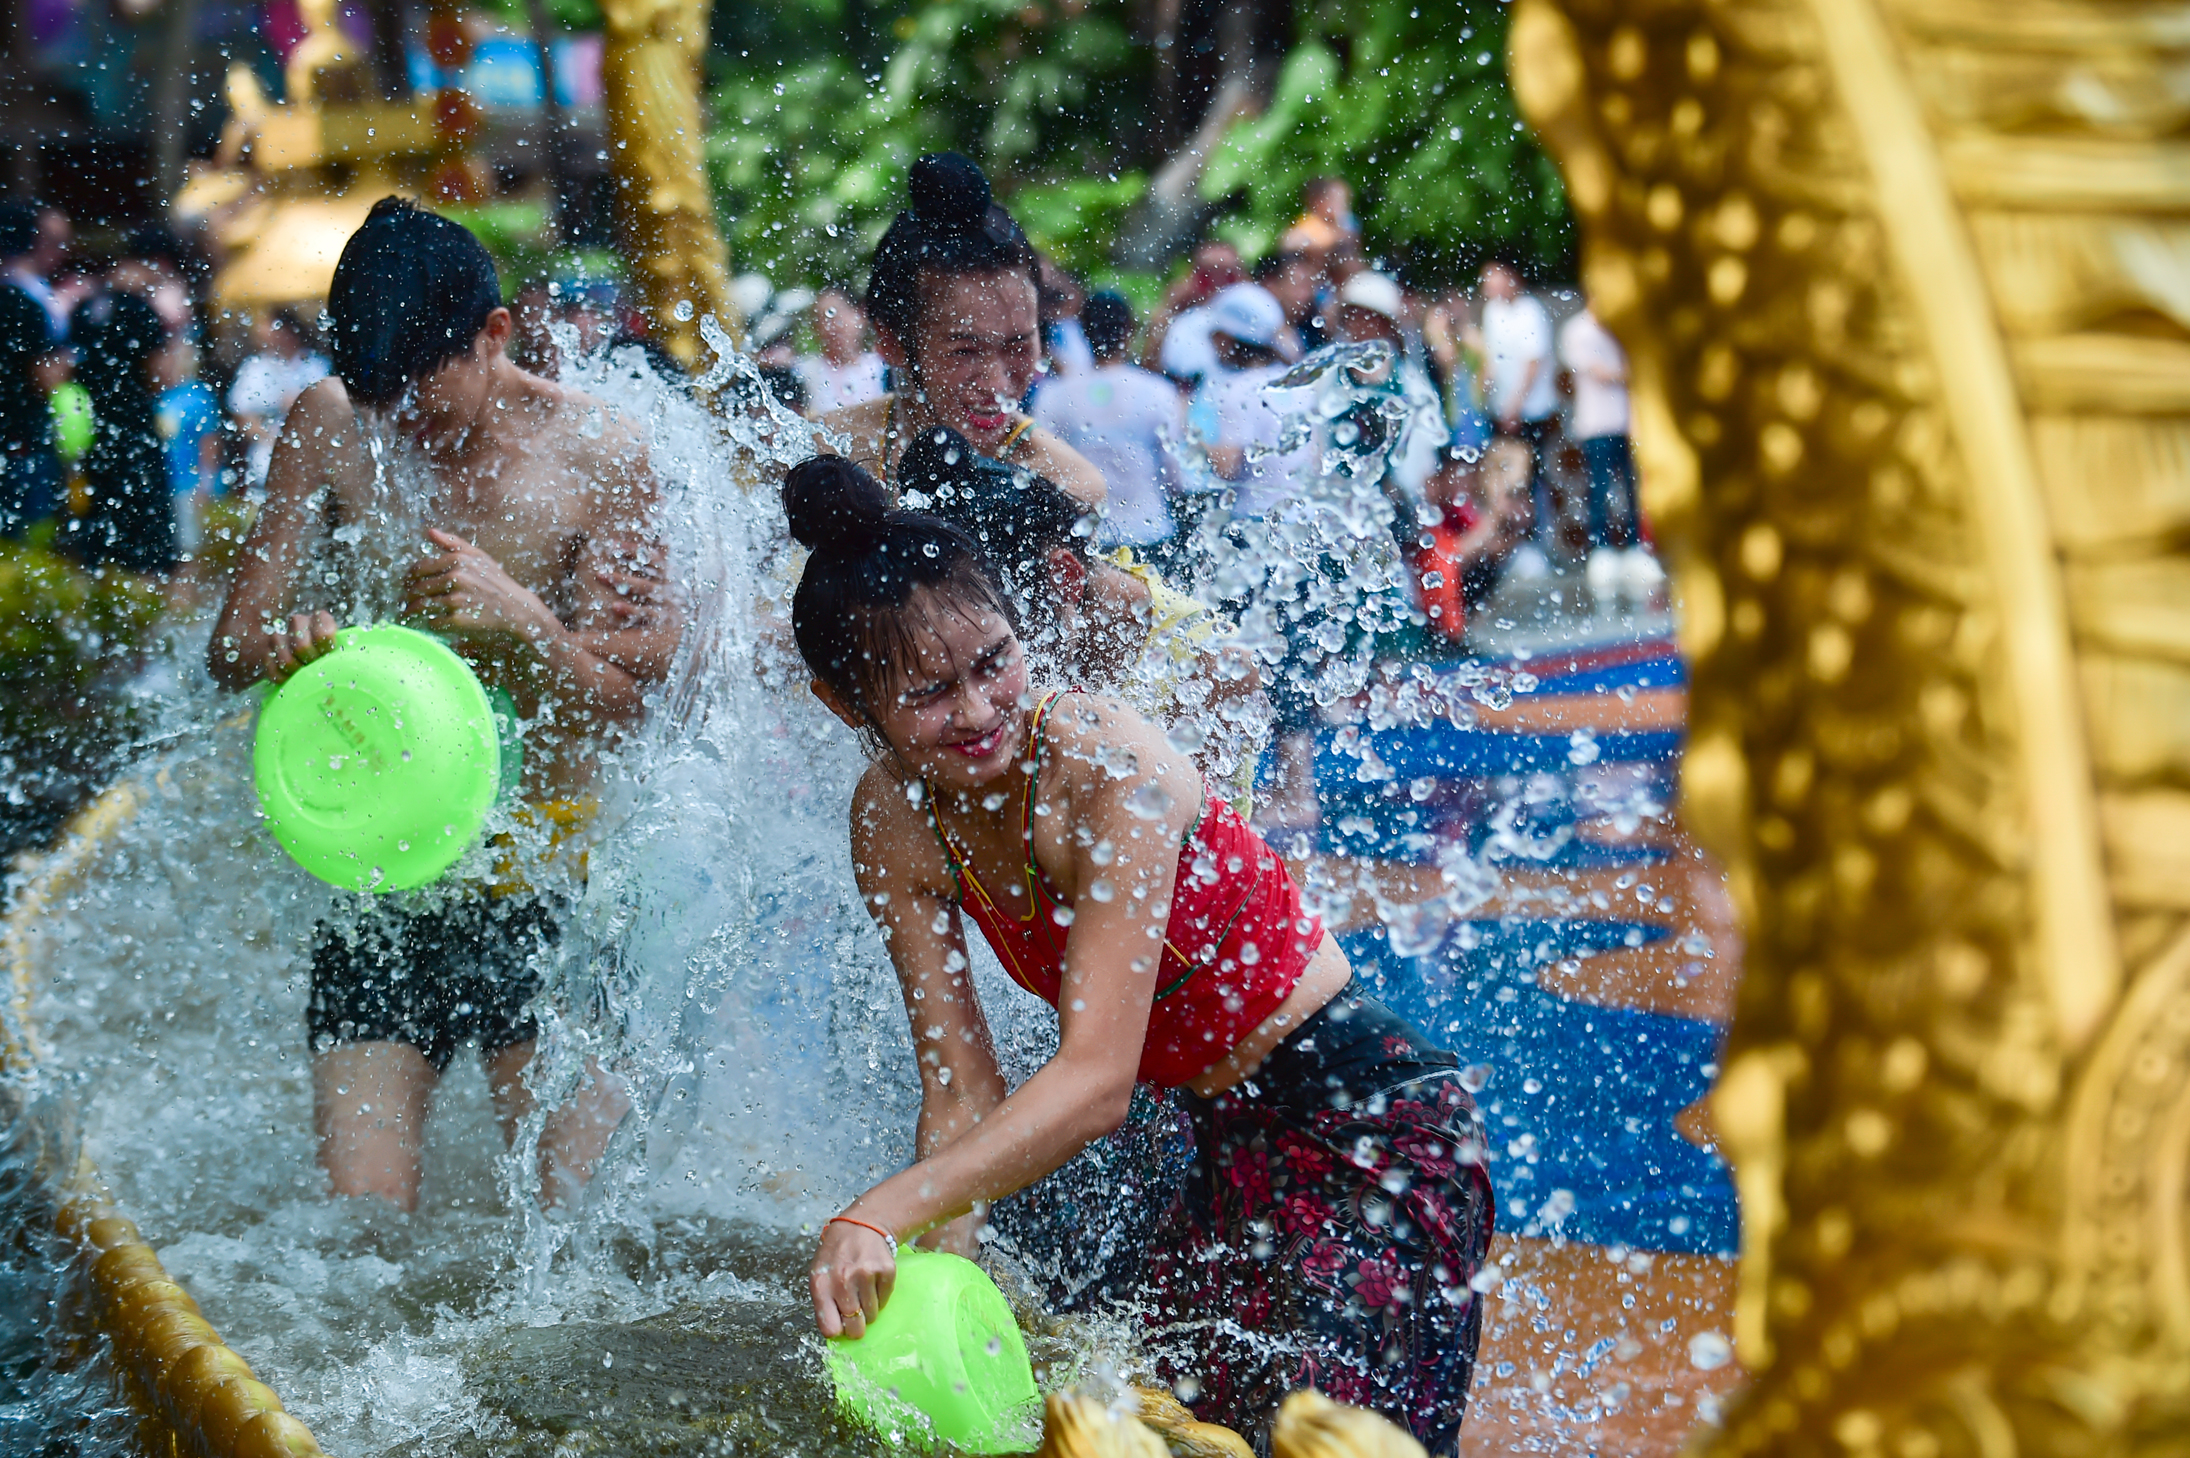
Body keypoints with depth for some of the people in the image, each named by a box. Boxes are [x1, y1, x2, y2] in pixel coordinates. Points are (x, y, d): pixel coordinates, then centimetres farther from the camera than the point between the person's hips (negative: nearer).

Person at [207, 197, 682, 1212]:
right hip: (375, 868, 2)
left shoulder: (594, 455, -6)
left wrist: (519, 622, -26)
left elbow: (622, 706, -6)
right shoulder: (327, 427, 1)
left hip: (540, 871, -2)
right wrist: (283, 643, -22)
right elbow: (231, 649, 3)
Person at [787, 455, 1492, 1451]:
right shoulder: (891, 822, -7)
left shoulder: (1113, 770, -27)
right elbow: (963, 1092, -8)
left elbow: (1095, 1085, -31)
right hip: (1217, 1146, 7)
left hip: (1366, 1130, -7)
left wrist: (885, 1213, -39)